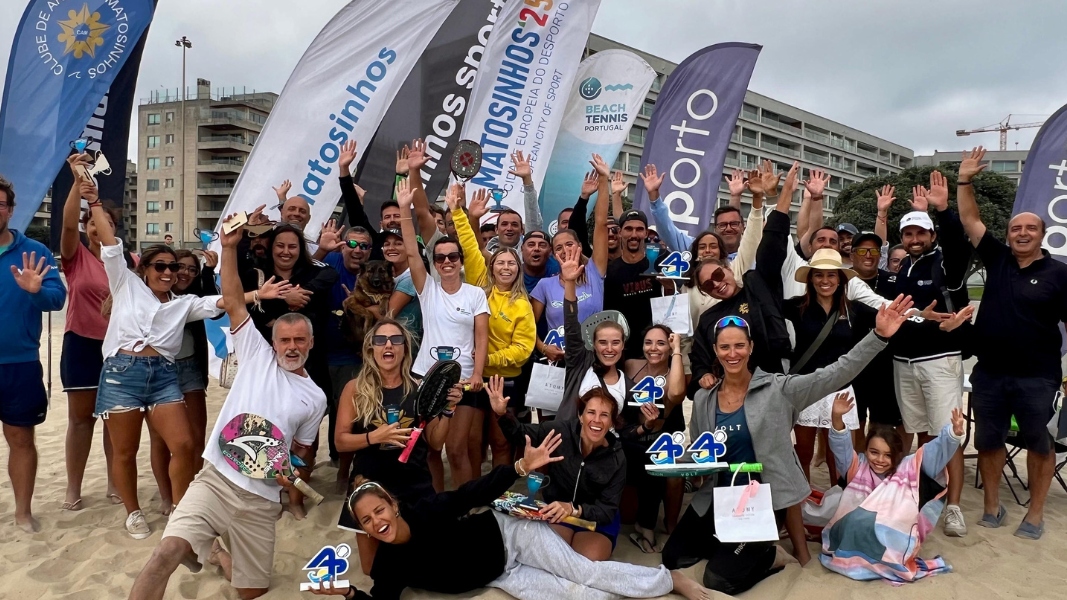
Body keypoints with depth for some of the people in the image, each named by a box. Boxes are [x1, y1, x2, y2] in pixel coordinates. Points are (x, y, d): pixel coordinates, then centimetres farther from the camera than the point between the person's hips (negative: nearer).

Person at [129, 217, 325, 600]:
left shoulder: (315, 398, 10)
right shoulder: (257, 356, 5)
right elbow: (233, 302, -3)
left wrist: (294, 476, -5)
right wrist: (229, 248, -11)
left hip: (262, 500, 2)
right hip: (215, 480, -2)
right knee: (168, 552, -26)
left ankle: (213, 552, 40)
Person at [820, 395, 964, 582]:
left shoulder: (908, 467, 6)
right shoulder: (859, 466, 8)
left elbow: (938, 449, -2)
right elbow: (841, 446, -6)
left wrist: (955, 432, -20)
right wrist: (837, 418, -22)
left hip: (894, 534, -2)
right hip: (857, 533, 2)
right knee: (858, 522, -25)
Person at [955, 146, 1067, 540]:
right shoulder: (998, 259, 3)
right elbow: (970, 221, 4)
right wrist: (965, 181, -4)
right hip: (989, 373, 3)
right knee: (988, 440, 11)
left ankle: (1035, 513, 25)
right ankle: (991, 505, 26)